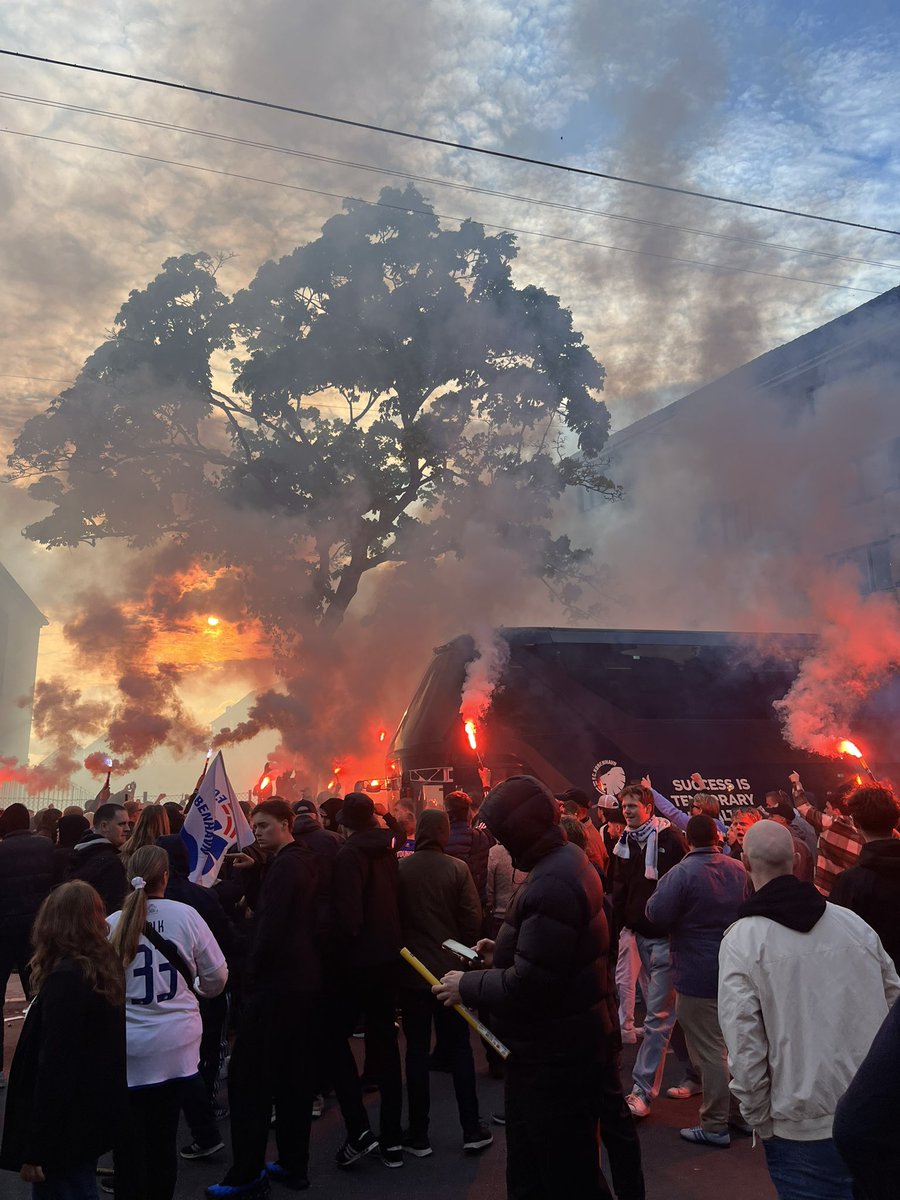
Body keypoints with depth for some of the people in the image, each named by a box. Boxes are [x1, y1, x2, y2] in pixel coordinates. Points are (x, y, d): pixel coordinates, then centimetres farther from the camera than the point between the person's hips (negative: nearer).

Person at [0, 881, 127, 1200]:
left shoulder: (64, 980, -22)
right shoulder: (108, 970, 2)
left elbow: (54, 1068, -23)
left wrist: (35, 1150, -17)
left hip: (64, 1125, -8)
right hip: (95, 1118, 8)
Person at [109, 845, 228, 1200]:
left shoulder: (113, 924, -10)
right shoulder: (186, 915, -7)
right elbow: (218, 975, 1)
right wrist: (202, 991, 23)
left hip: (129, 1047, -2)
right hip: (177, 1042, 2)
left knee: (129, 1142, 10)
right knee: (164, 1137, 17)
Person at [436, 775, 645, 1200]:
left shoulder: (551, 886, -26)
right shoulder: (568, 860, 7)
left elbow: (527, 988, -26)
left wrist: (467, 986, -12)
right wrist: (501, 952, 9)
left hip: (555, 1057, -10)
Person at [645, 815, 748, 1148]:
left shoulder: (682, 873, -20)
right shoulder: (738, 870, 3)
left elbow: (657, 913, -25)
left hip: (698, 974, -7)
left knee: (709, 1050, 1)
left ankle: (715, 1125, 9)